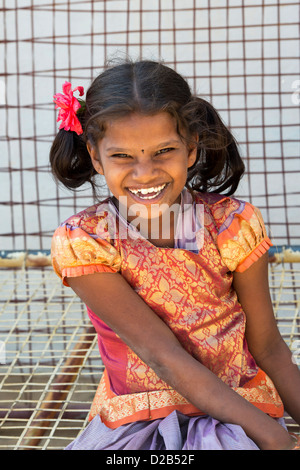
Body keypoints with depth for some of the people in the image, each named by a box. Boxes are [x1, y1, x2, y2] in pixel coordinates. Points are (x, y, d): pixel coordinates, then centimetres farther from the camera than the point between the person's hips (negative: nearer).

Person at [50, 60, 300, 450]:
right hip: (134, 425, 0)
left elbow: (268, 347, 1)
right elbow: (163, 355, -17)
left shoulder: (232, 225, -5)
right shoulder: (82, 242, -11)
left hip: (242, 415, 0)